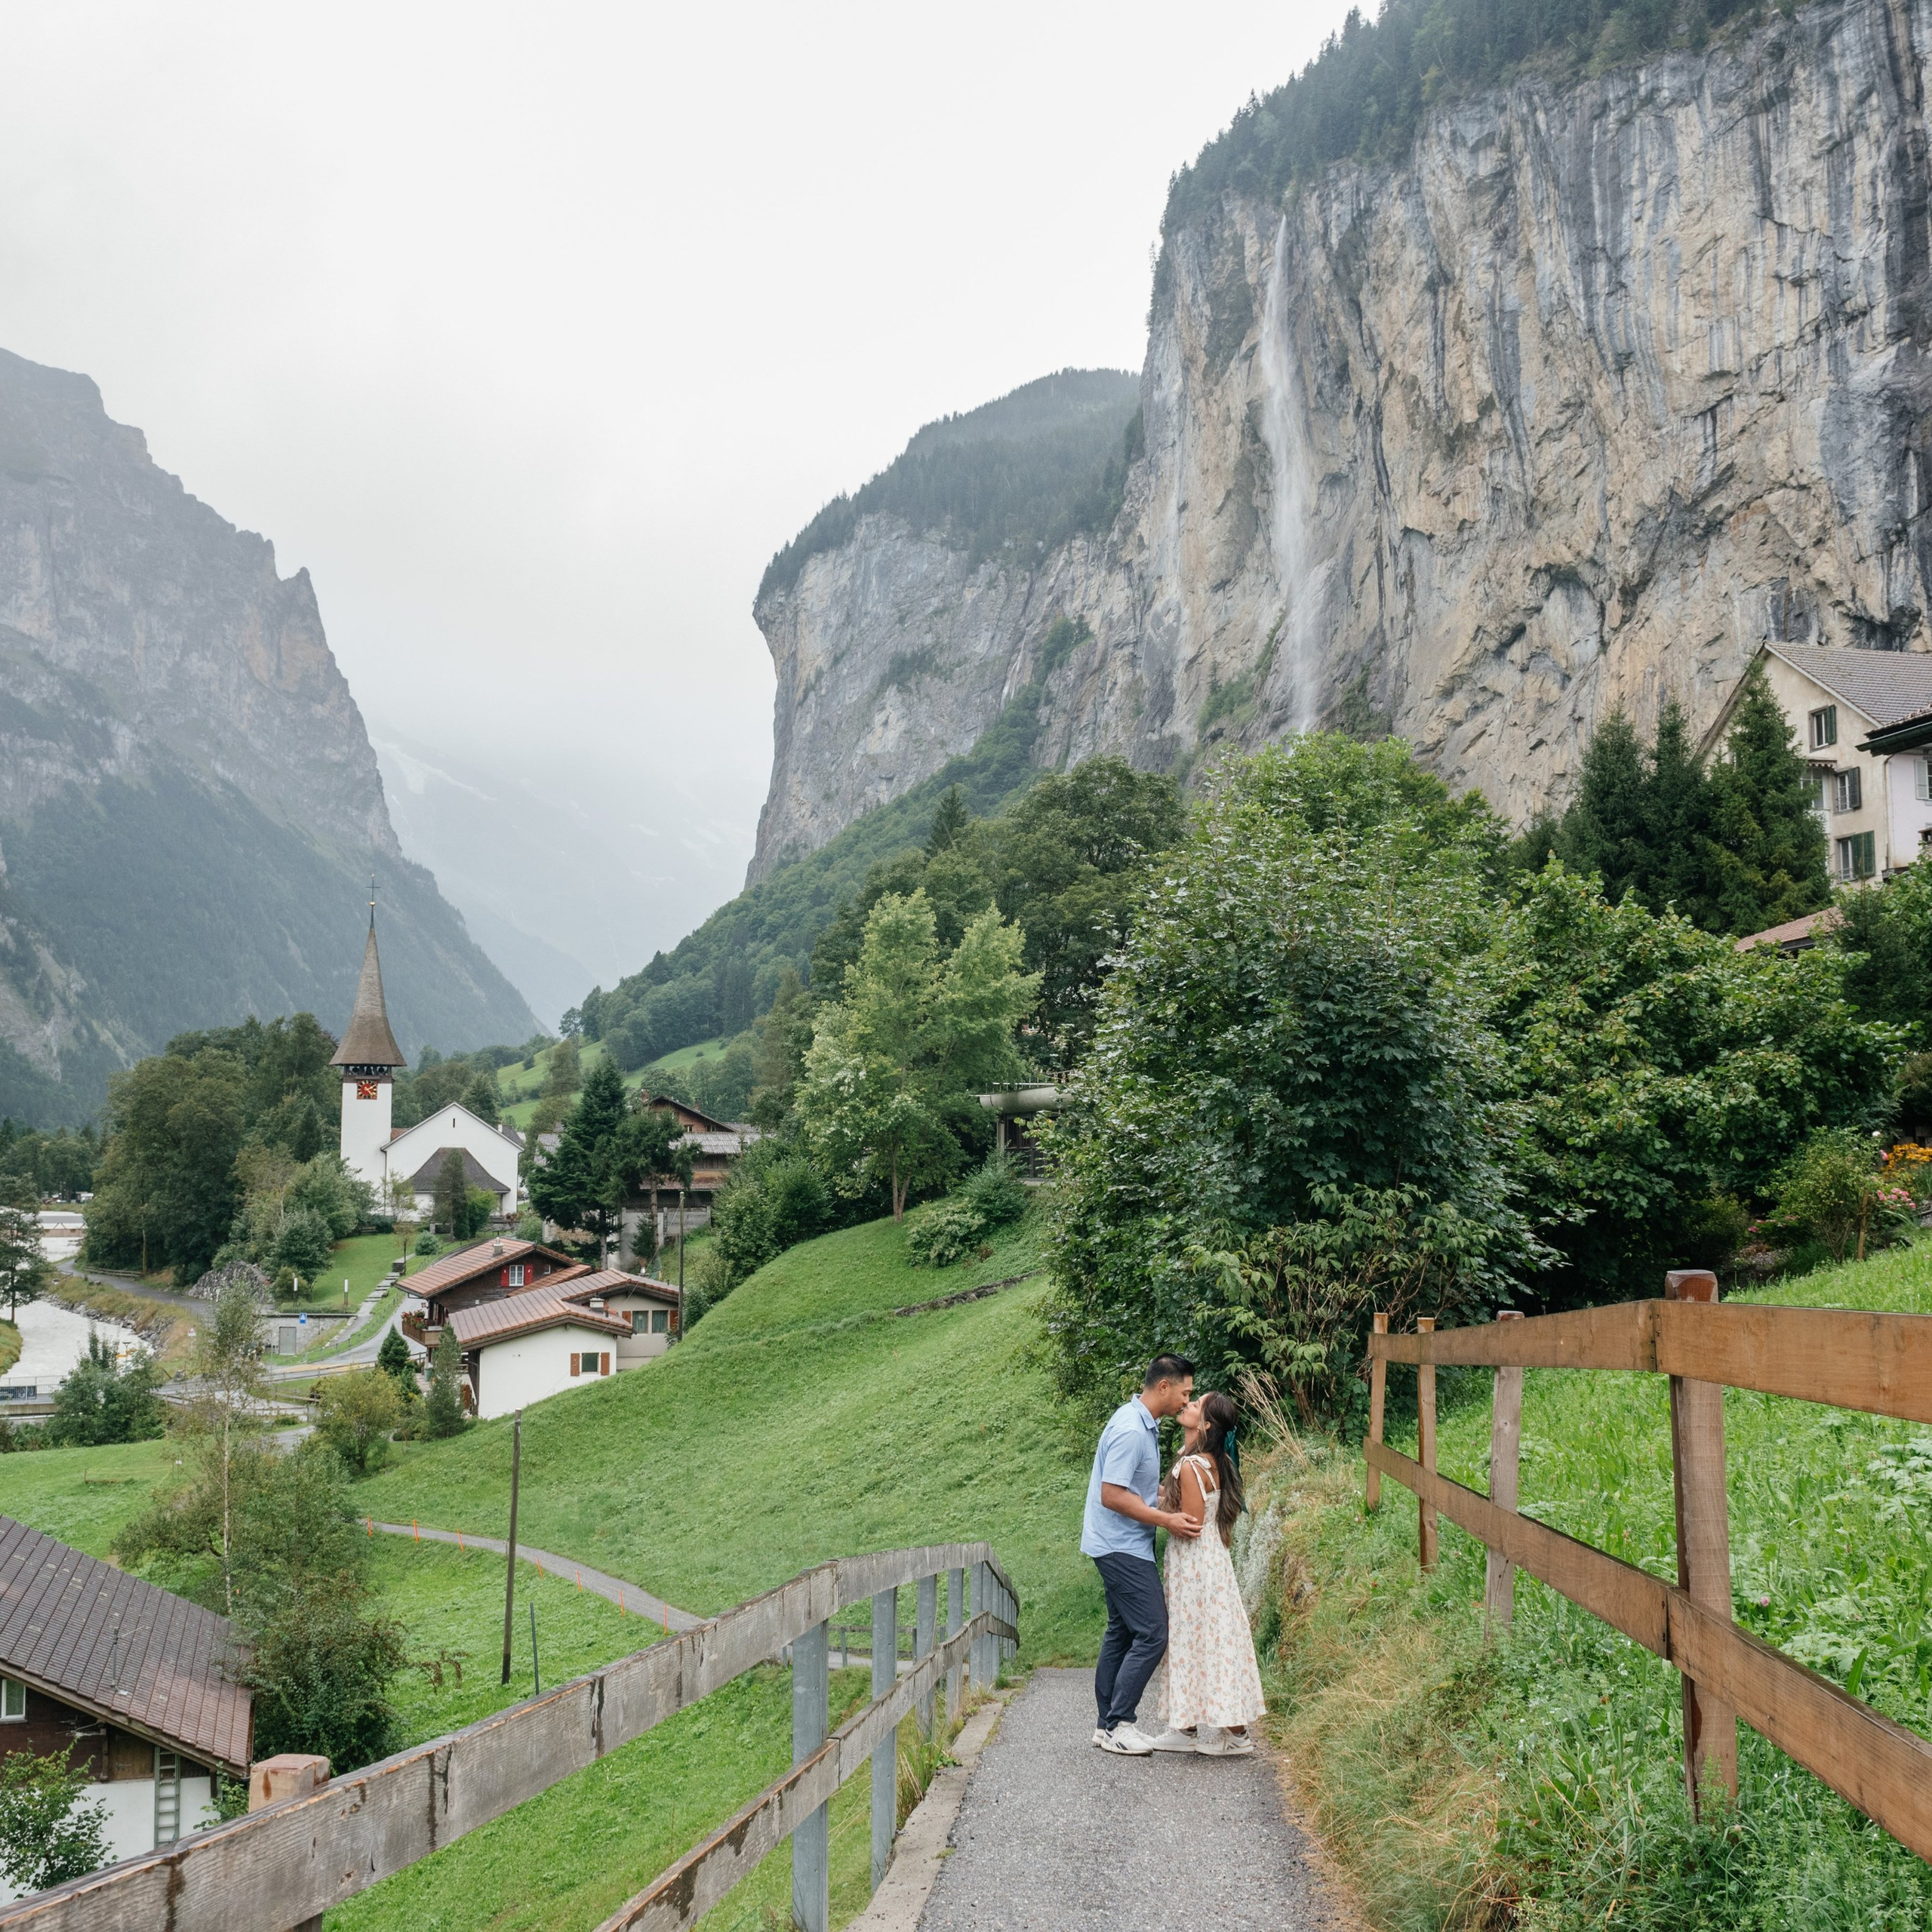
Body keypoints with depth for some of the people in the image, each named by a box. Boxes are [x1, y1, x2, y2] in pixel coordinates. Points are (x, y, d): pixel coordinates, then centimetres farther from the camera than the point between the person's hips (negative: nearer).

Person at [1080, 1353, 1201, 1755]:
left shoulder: (1143, 1423, 11)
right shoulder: (1131, 1431, -21)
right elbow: (1112, 1495, -24)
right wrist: (1167, 1520, -22)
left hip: (1123, 1546, 11)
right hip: (1122, 1548, -11)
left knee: (1122, 1632, 13)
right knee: (1152, 1634, -9)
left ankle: (1107, 1724, 19)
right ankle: (1117, 1724, -4)